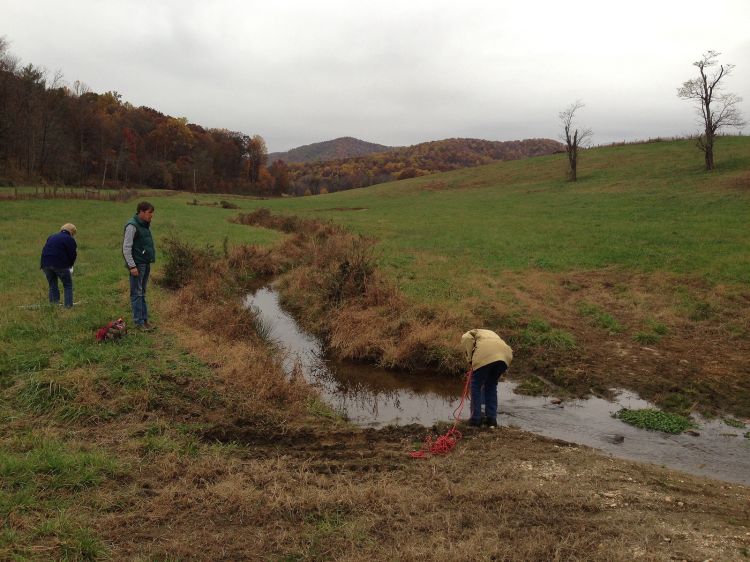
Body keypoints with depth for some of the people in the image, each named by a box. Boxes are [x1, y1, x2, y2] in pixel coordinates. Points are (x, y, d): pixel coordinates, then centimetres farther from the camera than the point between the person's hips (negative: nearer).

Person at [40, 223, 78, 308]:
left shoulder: (51, 237, 23)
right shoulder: (70, 239, 3)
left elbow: (44, 251, 23)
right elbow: (72, 255, -2)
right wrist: (70, 265, 16)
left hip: (46, 263, 5)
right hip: (60, 265, -5)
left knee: (52, 285, 18)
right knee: (67, 285, 8)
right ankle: (68, 306, 1)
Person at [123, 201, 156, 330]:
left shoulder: (145, 225, 13)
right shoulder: (132, 225, -14)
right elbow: (126, 248, -17)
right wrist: (132, 266, -20)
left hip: (146, 264, 9)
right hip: (137, 265, -9)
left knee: (142, 293, 12)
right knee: (137, 293, -3)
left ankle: (145, 319, 17)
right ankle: (138, 322, 2)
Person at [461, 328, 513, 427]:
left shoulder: (469, 334, 29)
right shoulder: (490, 334, 44)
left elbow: (466, 339, 2)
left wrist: (470, 360, 6)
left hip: (485, 355, -5)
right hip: (505, 356, 5)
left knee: (476, 385, 13)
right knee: (491, 386, 23)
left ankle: (476, 418, 14)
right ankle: (491, 418, 22)